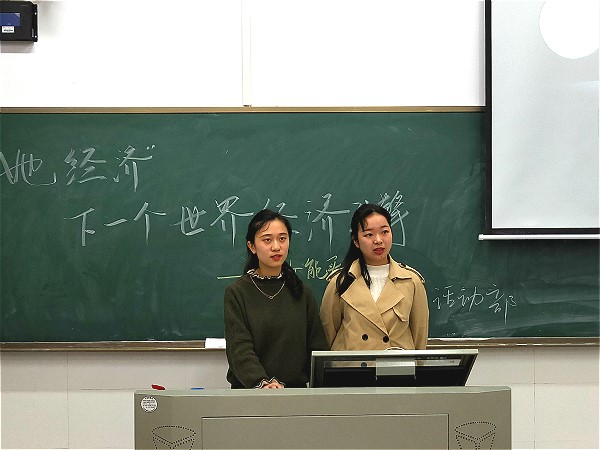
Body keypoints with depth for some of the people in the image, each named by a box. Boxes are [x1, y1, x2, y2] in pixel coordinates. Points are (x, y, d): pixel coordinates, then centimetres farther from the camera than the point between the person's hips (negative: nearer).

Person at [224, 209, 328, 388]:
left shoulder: (303, 293, 13)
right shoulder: (237, 293, 4)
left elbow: (317, 347, 10)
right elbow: (239, 349, -7)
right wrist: (262, 383, -24)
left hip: (297, 390, 2)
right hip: (249, 391, -2)